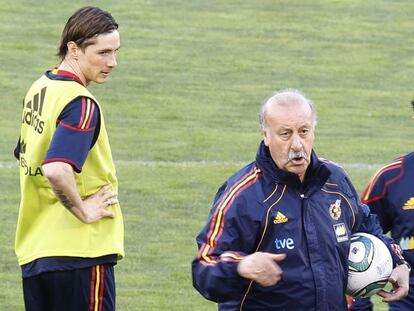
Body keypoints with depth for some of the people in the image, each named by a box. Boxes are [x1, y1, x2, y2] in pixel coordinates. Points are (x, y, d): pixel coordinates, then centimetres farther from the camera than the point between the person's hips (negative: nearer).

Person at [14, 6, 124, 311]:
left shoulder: (40, 89, 12)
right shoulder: (81, 104, -17)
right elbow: (56, 170, -31)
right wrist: (83, 211, -16)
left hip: (33, 249, 9)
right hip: (80, 252, -9)